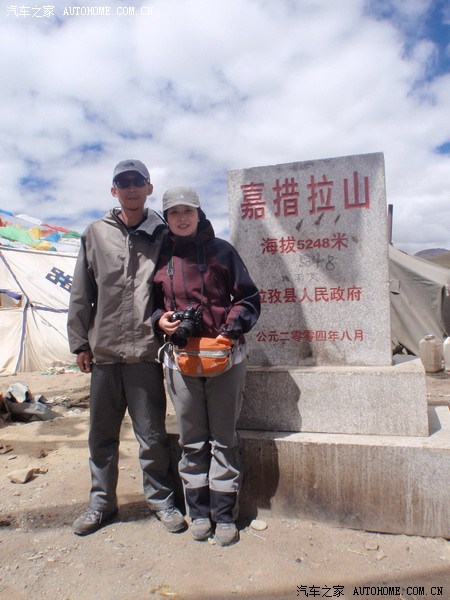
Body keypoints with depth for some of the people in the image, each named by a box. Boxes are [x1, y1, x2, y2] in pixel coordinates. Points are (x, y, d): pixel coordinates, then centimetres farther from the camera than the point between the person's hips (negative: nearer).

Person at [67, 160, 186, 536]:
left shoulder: (163, 235, 3)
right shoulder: (96, 233, 8)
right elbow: (81, 293, 8)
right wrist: (80, 341, 6)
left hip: (146, 352, -2)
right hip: (103, 351, 3)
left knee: (152, 434, 6)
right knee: (102, 434, 14)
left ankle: (161, 498, 26)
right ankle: (101, 501, 32)